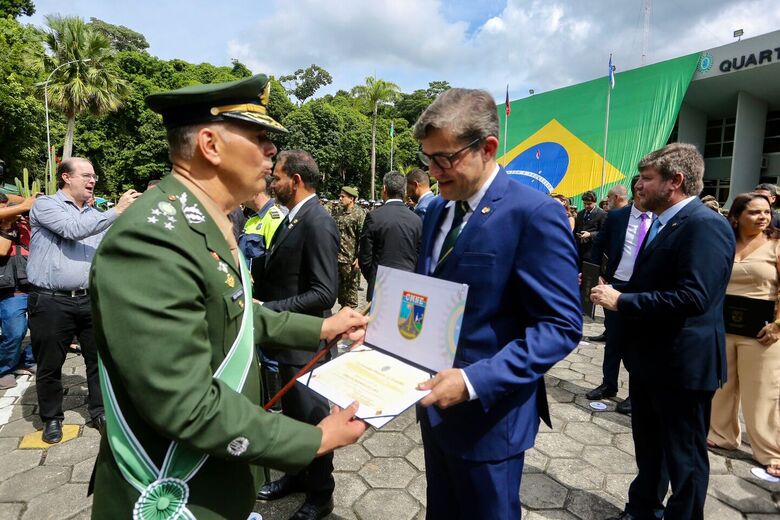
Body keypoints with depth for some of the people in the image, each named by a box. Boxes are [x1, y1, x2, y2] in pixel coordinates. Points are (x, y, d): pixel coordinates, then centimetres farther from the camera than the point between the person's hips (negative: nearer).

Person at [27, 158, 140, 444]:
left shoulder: (95, 214, 14)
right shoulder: (45, 205, -2)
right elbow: (73, 229, -21)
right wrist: (116, 211, -21)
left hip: (90, 300, 5)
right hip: (51, 302, -4)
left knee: (100, 358, 10)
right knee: (50, 365, 10)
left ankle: (99, 411, 26)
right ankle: (52, 418, 29)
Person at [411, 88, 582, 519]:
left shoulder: (534, 213, -18)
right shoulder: (438, 209, 6)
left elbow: (561, 326, -20)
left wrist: (474, 381, -27)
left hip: (487, 413, -7)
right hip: (435, 402, 7)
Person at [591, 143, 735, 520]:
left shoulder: (705, 225, -19)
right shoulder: (662, 223, 11)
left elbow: (692, 297, -29)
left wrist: (621, 301, -23)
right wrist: (617, 294, -2)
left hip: (682, 363, -9)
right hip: (649, 358, 10)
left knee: (684, 457, 11)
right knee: (649, 448, 25)